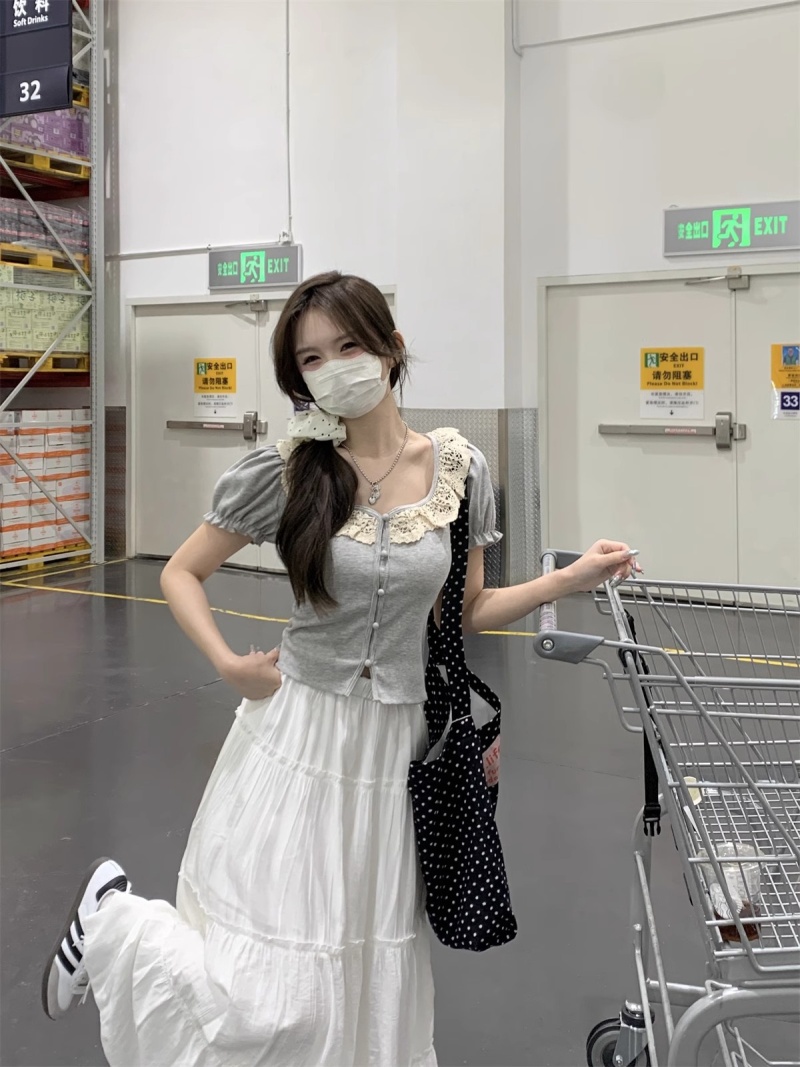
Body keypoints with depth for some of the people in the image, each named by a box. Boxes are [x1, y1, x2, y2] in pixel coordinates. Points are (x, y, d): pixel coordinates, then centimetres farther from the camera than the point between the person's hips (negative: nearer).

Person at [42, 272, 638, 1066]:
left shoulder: (459, 468, -2)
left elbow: (467, 611, 7)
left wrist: (573, 579, -3)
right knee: (270, 1003, 0)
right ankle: (113, 919, 24)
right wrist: (228, 665, -11)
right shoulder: (283, 471, -9)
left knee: (377, 988, 13)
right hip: (300, 737, -3)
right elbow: (181, 573, 2)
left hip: (400, 744, 3)